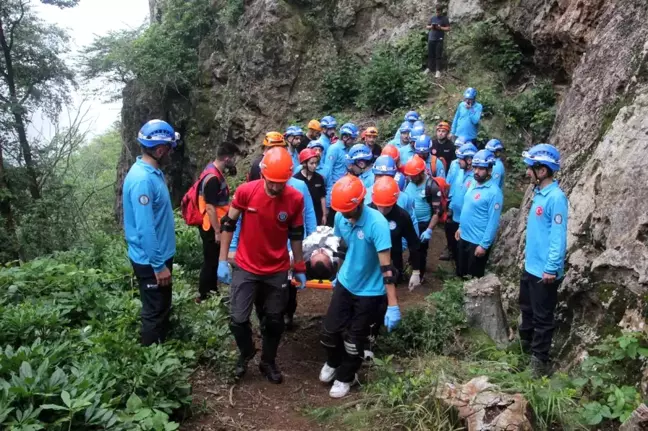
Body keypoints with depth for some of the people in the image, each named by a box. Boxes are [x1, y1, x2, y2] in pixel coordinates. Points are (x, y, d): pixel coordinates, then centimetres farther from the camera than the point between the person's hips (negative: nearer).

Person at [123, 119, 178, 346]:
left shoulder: (153, 172, 5)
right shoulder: (142, 179, -27)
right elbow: (145, 228, -27)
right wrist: (158, 265, -23)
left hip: (160, 255, 10)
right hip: (151, 261, -10)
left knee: (163, 309, 23)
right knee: (154, 314, 6)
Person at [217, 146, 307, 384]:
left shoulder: (296, 199, -13)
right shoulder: (245, 191, -17)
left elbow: (296, 236, 1)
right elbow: (228, 225, -4)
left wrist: (299, 268, 7)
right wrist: (222, 260, -5)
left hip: (278, 271, 1)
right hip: (246, 268, -1)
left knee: (274, 321, 12)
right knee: (238, 319, -1)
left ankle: (268, 362, 36)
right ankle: (246, 352, 30)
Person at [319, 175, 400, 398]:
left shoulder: (376, 223, -29)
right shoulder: (340, 217, -10)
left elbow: (386, 266, -29)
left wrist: (393, 305, -29)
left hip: (370, 291, -5)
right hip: (345, 284, 5)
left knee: (354, 340, 10)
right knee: (330, 330, 12)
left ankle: (345, 377, 37)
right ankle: (333, 363, 44)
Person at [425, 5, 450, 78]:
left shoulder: (445, 18, 1)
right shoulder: (432, 18, 13)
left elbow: (448, 28, -3)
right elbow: (427, 27, 17)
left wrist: (440, 28, -17)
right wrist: (431, 27, -5)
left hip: (439, 40, -4)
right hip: (431, 39, 4)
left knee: (438, 55, -5)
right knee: (430, 54, 8)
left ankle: (438, 71, -4)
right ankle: (430, 68, 20)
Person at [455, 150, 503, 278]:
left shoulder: (494, 192, -21)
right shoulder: (474, 185, 5)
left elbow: (493, 222, -21)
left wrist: (484, 245, -21)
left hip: (478, 242, -8)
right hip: (464, 237, 8)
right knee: (460, 273, 22)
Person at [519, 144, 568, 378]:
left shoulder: (556, 197, -21)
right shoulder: (539, 193, 6)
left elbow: (558, 236, -23)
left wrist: (552, 268, -23)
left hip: (544, 270, -9)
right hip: (531, 265, 9)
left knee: (542, 317, 5)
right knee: (527, 308, 23)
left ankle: (540, 360, 19)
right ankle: (525, 348, 41)